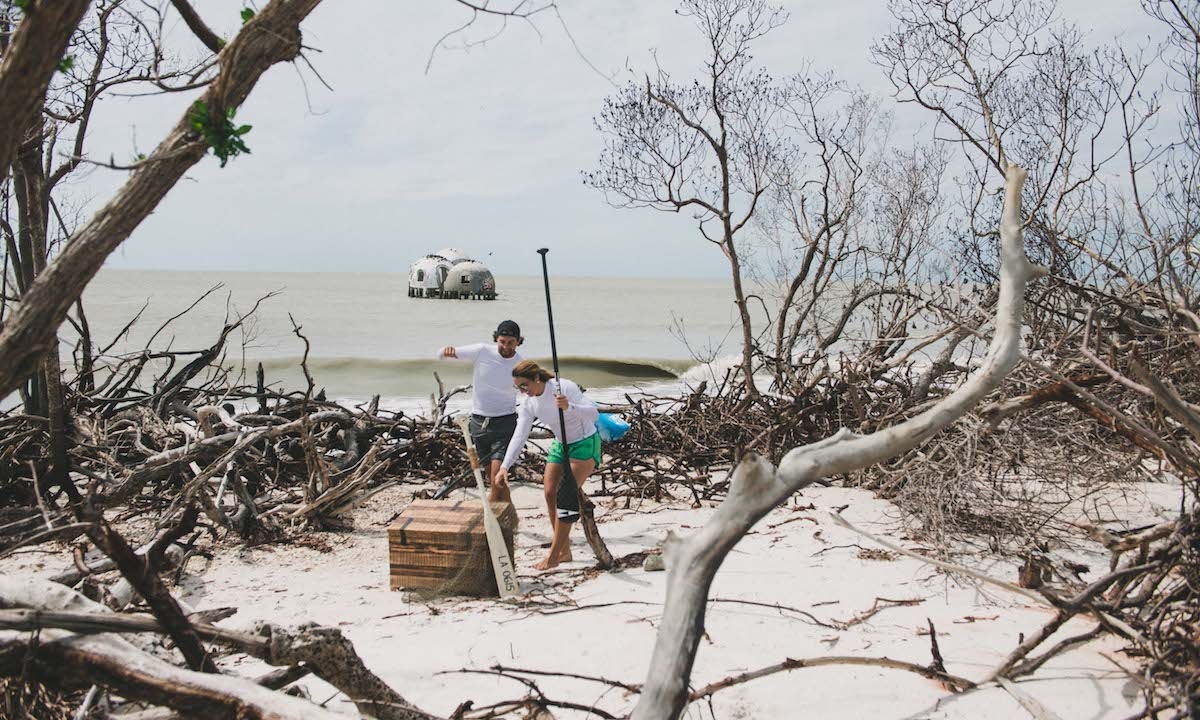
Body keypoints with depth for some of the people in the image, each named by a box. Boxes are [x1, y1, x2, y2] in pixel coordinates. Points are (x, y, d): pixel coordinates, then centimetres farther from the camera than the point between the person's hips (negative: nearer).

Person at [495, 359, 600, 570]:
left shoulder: (565, 387, -26)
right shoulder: (529, 404, -7)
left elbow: (594, 414, -31)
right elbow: (519, 436, -11)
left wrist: (569, 407, -49)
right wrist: (505, 466, -23)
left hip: (585, 444, -7)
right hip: (560, 445, 7)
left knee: (565, 495, -17)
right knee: (550, 494, 0)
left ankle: (553, 555, -11)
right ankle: (564, 551, 12)